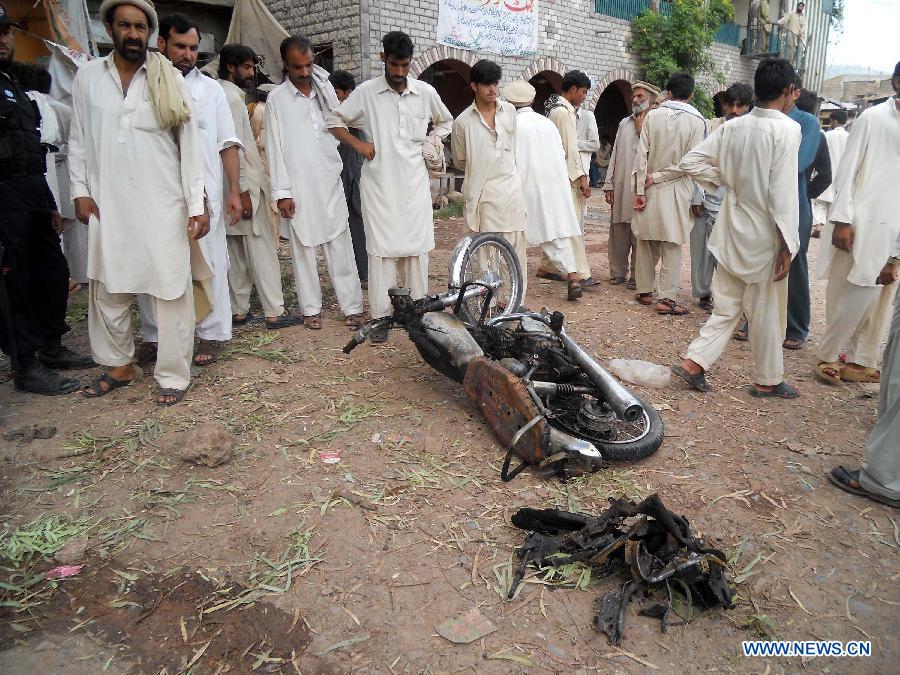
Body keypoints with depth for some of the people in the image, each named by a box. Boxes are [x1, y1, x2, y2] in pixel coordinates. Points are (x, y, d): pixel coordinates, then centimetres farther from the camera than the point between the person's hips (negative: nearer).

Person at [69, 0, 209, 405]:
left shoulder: (169, 80, 3)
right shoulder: (88, 76, 8)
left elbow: (190, 145, 0)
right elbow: (79, 140, 13)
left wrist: (197, 204, -5)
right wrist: (81, 191, 3)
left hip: (163, 207, -2)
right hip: (107, 206, 3)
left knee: (170, 293, 0)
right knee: (107, 292, 10)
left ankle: (173, 375, 11)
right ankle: (120, 365, 28)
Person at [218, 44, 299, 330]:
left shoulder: (227, 95, 17)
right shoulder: (232, 97, -12)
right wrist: (244, 191, -21)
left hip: (236, 186, 10)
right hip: (245, 184, -10)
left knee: (236, 251, 10)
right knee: (262, 249, -6)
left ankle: (238, 310, 15)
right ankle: (274, 312, -3)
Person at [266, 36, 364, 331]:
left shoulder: (324, 89, 10)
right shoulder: (277, 99, 0)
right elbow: (275, 148, -3)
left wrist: (324, 87, -2)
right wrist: (282, 192, -8)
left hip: (330, 183, 3)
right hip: (298, 187, -2)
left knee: (340, 248, 2)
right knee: (303, 249, 5)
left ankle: (352, 307, 7)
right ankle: (311, 308, 16)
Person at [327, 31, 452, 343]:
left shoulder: (426, 92, 6)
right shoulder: (366, 92, 1)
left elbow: (445, 121, 23)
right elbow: (335, 120, 10)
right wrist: (359, 144, -4)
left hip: (414, 182, 2)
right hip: (379, 183, -2)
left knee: (417, 247, 5)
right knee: (382, 249, -2)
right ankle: (381, 317, 5)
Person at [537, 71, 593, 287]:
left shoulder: (558, 109, 16)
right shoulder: (564, 112, -14)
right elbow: (570, 149, -18)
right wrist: (582, 178, -18)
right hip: (567, 176, -10)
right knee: (573, 224, -10)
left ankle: (547, 267, 20)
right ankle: (580, 274, -9)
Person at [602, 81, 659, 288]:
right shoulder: (624, 123, 17)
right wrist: (609, 185, 11)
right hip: (620, 187, 5)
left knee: (639, 235, -1)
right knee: (618, 233, 7)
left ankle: (636, 276, 7)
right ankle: (618, 272, 17)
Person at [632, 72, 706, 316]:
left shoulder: (652, 116, 0)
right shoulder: (697, 121, -5)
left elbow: (641, 155, -4)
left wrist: (640, 189, -2)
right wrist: (657, 177, -5)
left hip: (650, 188, 2)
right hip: (676, 189, -2)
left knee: (646, 241, 12)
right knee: (672, 245, 1)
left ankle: (644, 291, 20)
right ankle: (666, 298, 0)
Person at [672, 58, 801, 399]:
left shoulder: (732, 126, 2)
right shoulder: (787, 129, -14)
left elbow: (691, 162, 3)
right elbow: (782, 191, -19)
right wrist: (786, 244, -14)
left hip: (732, 231, 5)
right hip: (764, 236, -5)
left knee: (726, 306, 16)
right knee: (766, 312, 8)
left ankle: (694, 362, 8)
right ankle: (768, 380, 22)